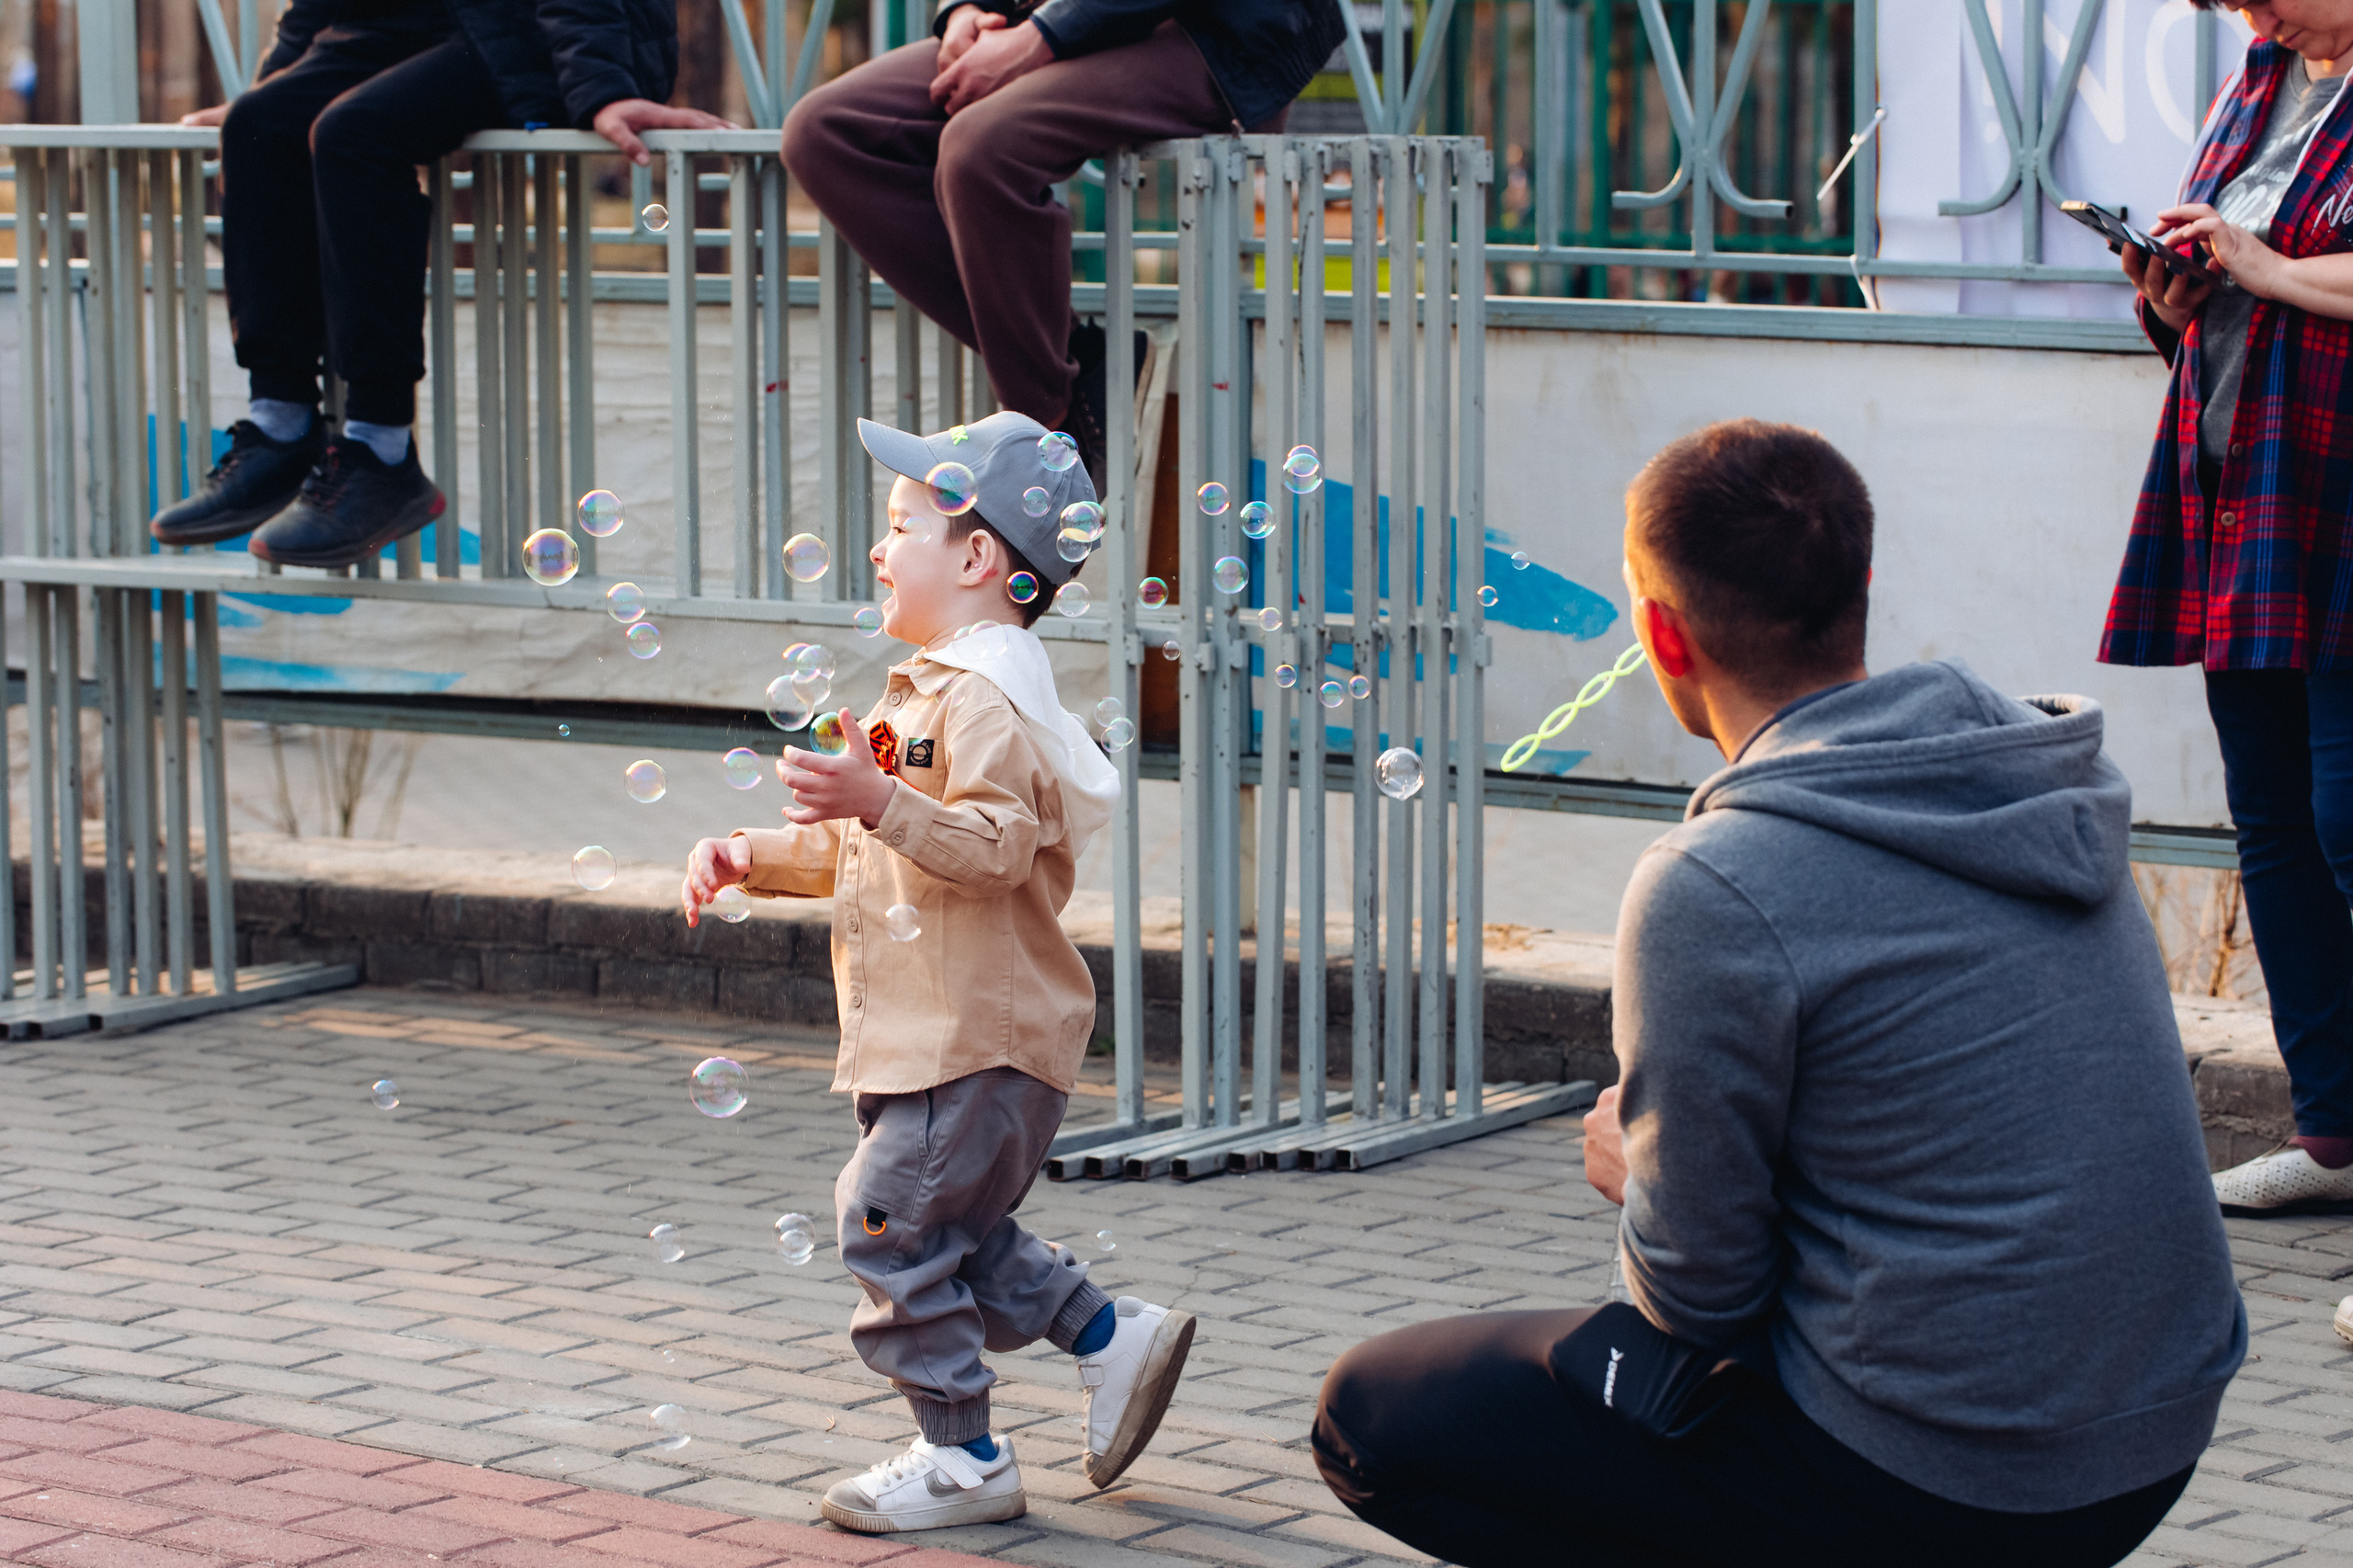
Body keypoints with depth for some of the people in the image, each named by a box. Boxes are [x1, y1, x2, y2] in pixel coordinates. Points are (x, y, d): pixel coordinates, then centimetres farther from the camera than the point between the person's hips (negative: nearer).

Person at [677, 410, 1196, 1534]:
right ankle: (1115, 1337, 24)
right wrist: (753, 857, 13)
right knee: (943, 1231, 16)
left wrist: (880, 801, -37)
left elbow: (995, 844, -28)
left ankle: (962, 1457, 0)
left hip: (978, 1035, -11)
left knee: (896, 1225, -8)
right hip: (932, 1031, 11)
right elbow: (858, 851, 25)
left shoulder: (984, 700, -16)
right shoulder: (929, 692, 19)